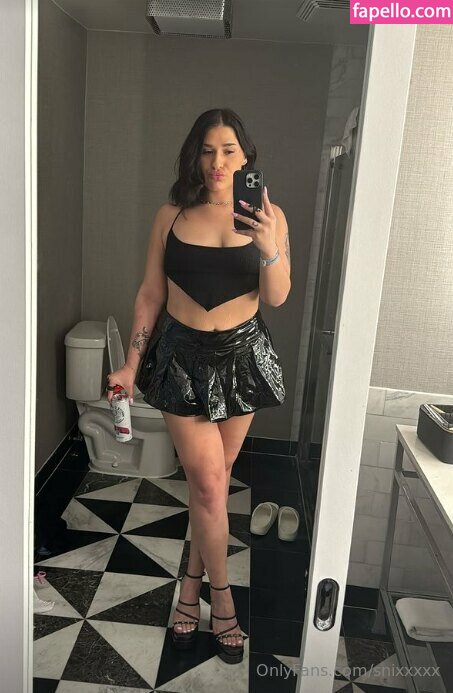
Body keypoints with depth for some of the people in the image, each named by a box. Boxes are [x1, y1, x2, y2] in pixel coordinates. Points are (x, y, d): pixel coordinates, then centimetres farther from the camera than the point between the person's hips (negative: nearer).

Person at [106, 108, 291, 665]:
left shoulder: (269, 216, -2)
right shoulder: (172, 216, -2)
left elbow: (277, 297, -7)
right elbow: (150, 294, 3)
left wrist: (269, 248, -25)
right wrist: (131, 363, 2)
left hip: (242, 356, 1)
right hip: (183, 355, -1)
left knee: (210, 479, 12)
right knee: (209, 484, 0)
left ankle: (192, 582, 32)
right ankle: (220, 593, 21)